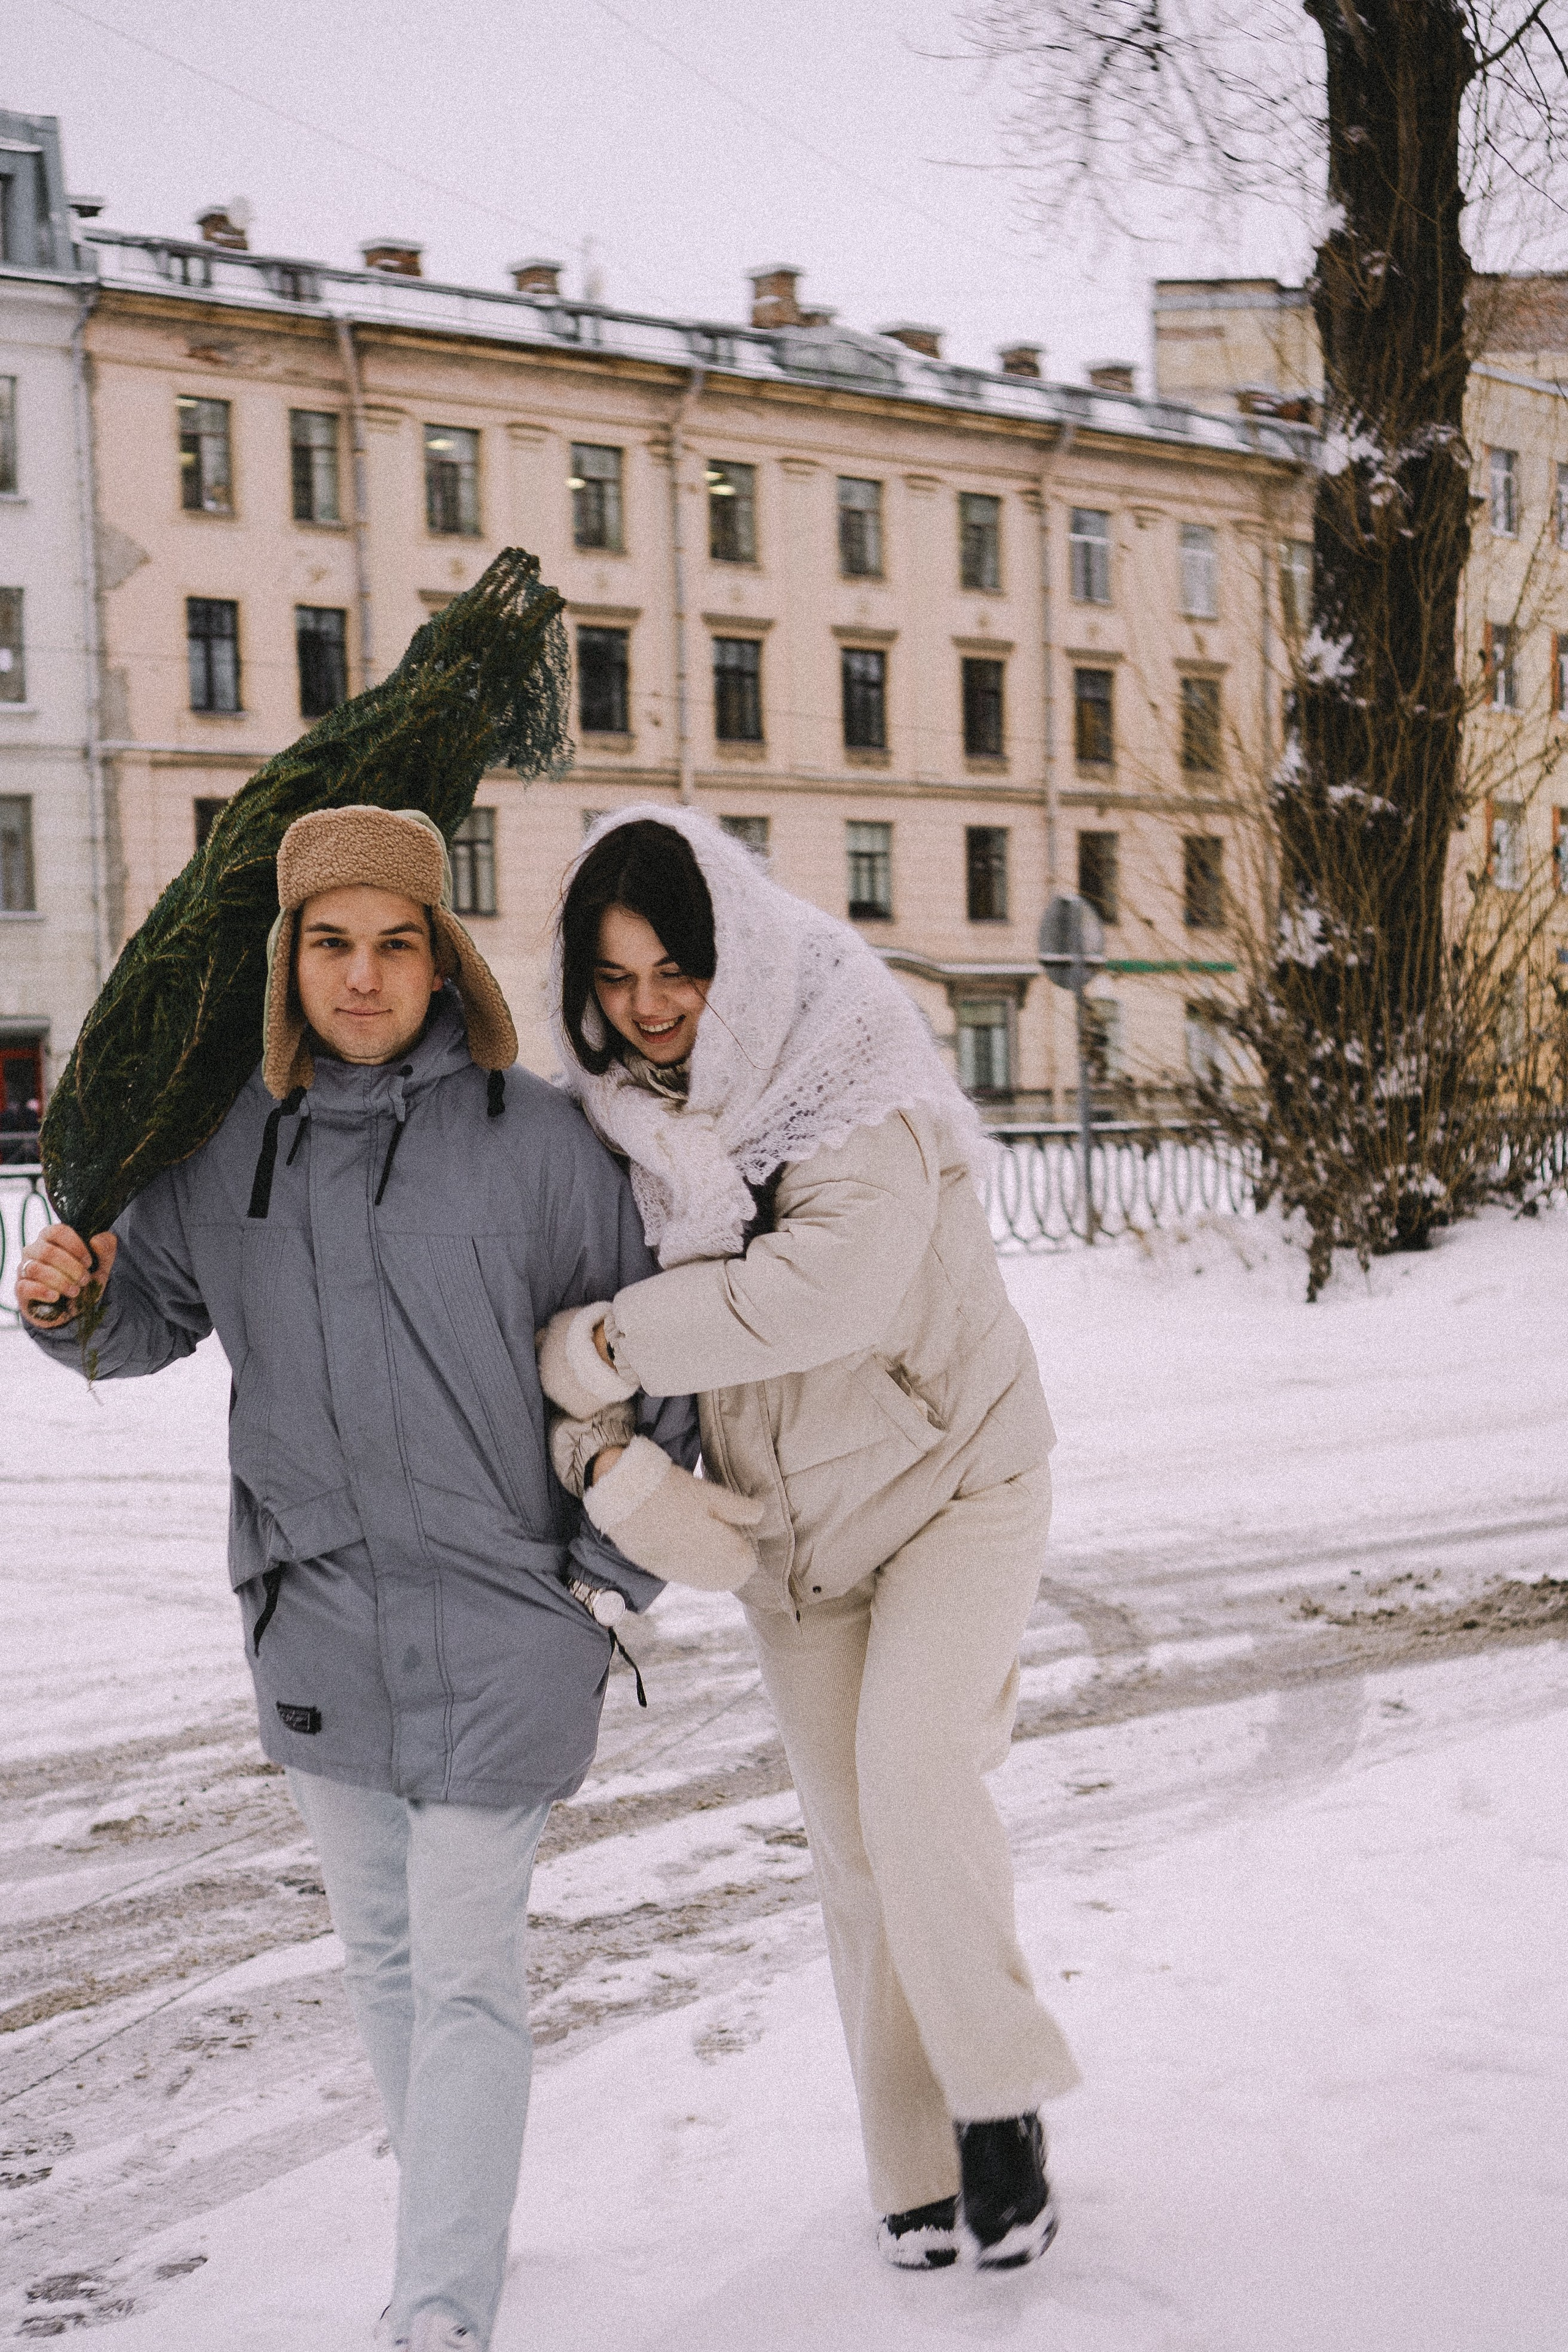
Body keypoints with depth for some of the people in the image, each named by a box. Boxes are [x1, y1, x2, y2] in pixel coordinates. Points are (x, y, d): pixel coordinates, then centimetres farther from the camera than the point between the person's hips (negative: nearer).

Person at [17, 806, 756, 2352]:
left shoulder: (532, 1139, -10)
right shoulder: (223, 1142, 0)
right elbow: (153, 1319, 14)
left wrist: (613, 1576, -2)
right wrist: (72, 1298, -9)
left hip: (496, 1622, -4)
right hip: (312, 1614, 5)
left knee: (465, 1976, -2)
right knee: (379, 1948, 17)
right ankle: (455, 2218, 36)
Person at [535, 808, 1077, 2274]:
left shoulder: (852, 1079, -22)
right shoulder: (621, 1112, -5)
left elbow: (838, 1284, -37)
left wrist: (609, 1343, -32)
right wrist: (606, 1447, -16)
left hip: (954, 1469, -5)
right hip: (786, 1518, 5)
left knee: (909, 1762, -26)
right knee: (854, 1847, 8)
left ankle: (1000, 2095, -7)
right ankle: (918, 2167, 22)